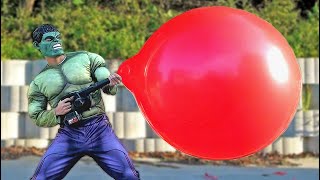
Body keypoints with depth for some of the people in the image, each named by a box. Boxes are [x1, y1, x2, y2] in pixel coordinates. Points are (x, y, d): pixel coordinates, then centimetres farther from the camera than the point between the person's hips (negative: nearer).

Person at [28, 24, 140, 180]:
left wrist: (111, 83, -18)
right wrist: (56, 112, -8)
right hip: (68, 135, 1)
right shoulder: (38, 82, 9)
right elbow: (37, 118, 11)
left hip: (99, 128, -1)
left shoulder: (86, 58, 8)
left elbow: (108, 88, 6)